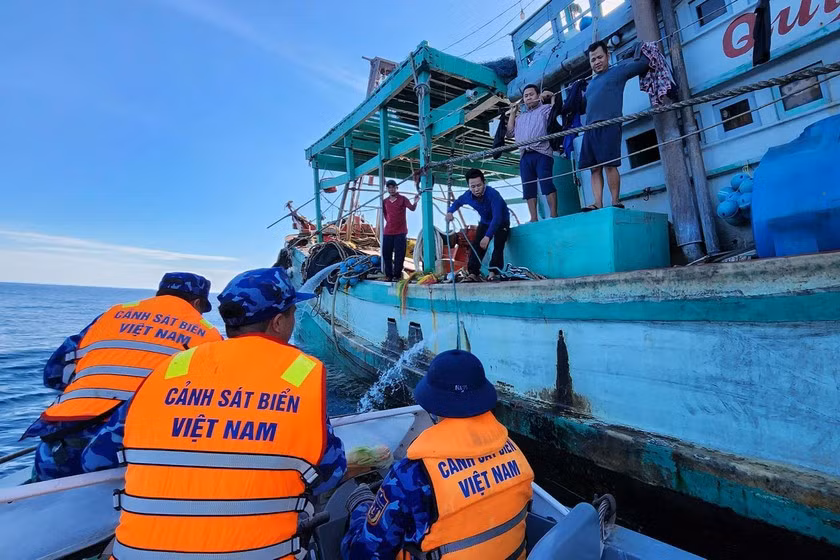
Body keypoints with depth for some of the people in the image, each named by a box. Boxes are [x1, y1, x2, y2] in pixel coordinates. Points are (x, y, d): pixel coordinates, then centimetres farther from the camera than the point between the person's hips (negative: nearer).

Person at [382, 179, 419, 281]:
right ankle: (388, 275, 14)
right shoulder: (385, 201, 10)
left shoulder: (402, 199, -1)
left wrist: (415, 202, -34)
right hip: (387, 232, 4)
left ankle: (396, 275, 3)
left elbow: (412, 208, -15)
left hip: (400, 232, -4)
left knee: (399, 254, -3)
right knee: (386, 253, 4)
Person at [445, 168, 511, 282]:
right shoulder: (468, 196, -20)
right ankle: (473, 272, -11)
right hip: (485, 222, 5)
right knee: (476, 246, -11)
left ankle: (493, 272, -23)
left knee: (498, 245, -25)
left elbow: (497, 217, -46)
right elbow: (458, 202, 5)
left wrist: (487, 236, -55)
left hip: (501, 222, -4)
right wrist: (450, 211, -15)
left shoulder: (493, 194, -37)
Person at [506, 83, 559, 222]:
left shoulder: (545, 108, 18)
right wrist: (512, 113, 25)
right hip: (525, 156, 5)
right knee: (528, 188, -2)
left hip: (541, 153, -5)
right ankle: (534, 219, -4)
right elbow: (510, 133, 24)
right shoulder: (520, 117, 31)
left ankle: (554, 215, -20)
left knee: (546, 183, -18)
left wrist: (552, 96, 6)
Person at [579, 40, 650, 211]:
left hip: (609, 125, -6)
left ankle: (616, 202, -12)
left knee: (609, 165, -16)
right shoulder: (590, 83, 29)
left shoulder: (618, 70, 13)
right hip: (590, 128, 6)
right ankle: (598, 205, -7)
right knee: (595, 168, -3)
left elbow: (644, 63, 10)